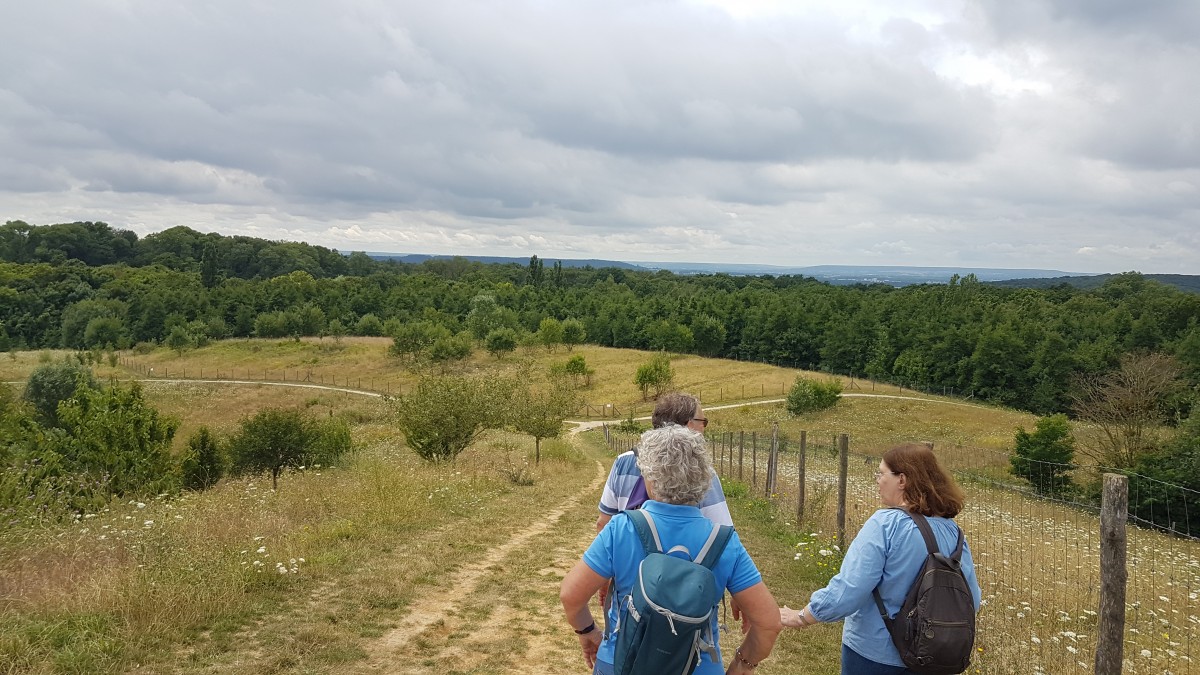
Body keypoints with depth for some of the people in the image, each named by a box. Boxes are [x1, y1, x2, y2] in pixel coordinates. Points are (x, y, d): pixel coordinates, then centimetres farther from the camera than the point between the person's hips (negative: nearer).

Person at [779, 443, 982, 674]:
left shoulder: (886, 524, -21)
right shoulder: (952, 531, -5)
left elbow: (845, 593, -24)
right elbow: (971, 600, 2)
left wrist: (800, 618, -10)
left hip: (874, 654, -5)